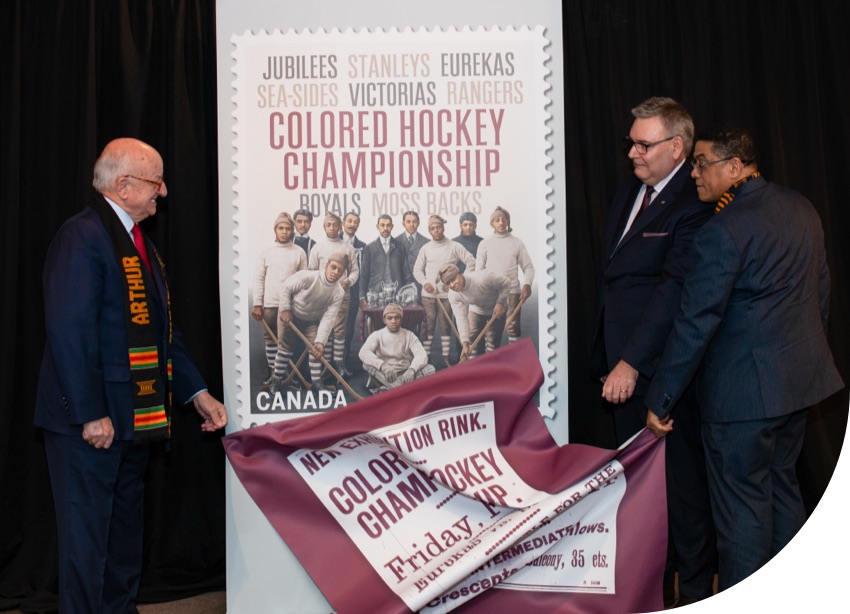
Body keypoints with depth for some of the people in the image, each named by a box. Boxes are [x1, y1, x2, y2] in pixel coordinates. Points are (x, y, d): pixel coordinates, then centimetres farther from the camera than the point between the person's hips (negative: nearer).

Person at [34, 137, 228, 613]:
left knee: (126, 530, 19)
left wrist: (197, 393, 12)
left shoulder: (141, 245, 15)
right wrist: (91, 414, -23)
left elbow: (162, 329, 17)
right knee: (88, 536, 1)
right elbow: (70, 330, -21)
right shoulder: (83, 236, -14)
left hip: (134, 419, 10)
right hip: (91, 421, -10)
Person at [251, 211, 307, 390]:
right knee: (270, 339, 5)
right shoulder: (266, 252, 4)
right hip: (269, 304, 1)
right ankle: (272, 374, 14)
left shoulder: (299, 253, 3)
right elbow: (259, 279, 4)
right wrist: (257, 304, -1)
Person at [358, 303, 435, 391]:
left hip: (405, 377, 1)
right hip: (384, 377, -1)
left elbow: (421, 355, -14)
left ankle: (387, 389, -34)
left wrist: (412, 370, -37)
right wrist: (383, 366, -39)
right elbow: (363, 353, -20)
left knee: (430, 368, -24)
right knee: (367, 365, -29)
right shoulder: (377, 335, -1)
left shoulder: (409, 335, 3)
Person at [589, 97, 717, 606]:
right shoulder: (629, 192, 12)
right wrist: (611, 360, 12)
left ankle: (696, 586, 24)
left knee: (682, 481, 6)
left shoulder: (693, 205, -16)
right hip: (624, 369, 9)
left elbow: (675, 290, -22)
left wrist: (632, 362, -24)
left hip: (663, 369, -9)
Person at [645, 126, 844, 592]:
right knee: (781, 481, 22)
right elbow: (821, 289, 15)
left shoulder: (722, 231, -20)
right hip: (802, 376, 9)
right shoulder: (801, 208, 6)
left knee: (741, 503, 3)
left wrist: (660, 401, -13)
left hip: (745, 389, -9)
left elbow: (695, 324, -20)